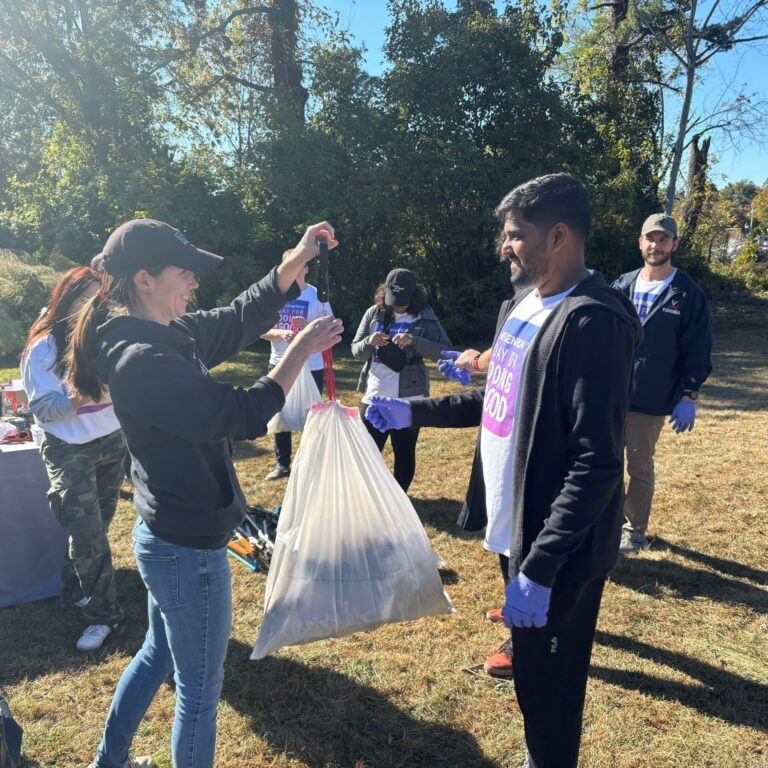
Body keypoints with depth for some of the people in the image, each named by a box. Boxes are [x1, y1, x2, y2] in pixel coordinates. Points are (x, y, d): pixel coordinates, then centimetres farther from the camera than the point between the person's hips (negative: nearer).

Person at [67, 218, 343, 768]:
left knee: (159, 652, 31)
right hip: (189, 551, -10)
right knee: (200, 690, 11)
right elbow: (242, 416, -27)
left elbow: (241, 320, 8)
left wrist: (297, 261, -1)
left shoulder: (166, 336, 2)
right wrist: (302, 349, -19)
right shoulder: (142, 361, -27)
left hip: (166, 538, 10)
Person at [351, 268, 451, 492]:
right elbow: (356, 351, 6)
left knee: (405, 453, 9)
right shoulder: (374, 313, 3)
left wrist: (414, 341, -24)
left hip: (408, 399, -2)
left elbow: (445, 350, -11)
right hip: (374, 397, 3)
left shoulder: (425, 317, -4)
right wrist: (369, 342, -16)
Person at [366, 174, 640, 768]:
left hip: (557, 547, -9)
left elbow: (597, 463, -25)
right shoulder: (519, 306, 8)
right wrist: (414, 412, 12)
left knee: (547, 688, 9)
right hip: (515, 525, 9)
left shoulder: (593, 321, -22)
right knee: (531, 666, 26)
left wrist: (540, 567, -27)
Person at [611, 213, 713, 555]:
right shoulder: (622, 286, 6)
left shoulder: (689, 294, -5)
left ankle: (635, 530, 25)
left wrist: (688, 397, -10)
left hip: (650, 401, -4)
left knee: (640, 468, 7)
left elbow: (697, 351, -5)